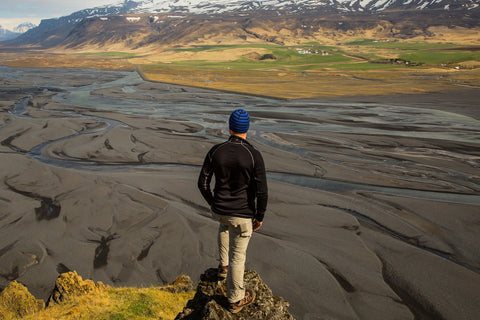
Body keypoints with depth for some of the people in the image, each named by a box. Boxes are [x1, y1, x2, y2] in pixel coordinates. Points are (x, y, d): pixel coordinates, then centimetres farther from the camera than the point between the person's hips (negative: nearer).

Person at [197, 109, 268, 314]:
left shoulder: (215, 151, -9)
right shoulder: (254, 156, -18)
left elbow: (203, 183, -2)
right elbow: (262, 192, -18)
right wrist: (260, 217, -2)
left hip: (219, 210, 3)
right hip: (243, 214, -3)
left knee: (224, 224, 39)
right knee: (238, 255, 13)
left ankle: (223, 266, 47)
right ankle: (235, 300, 30)